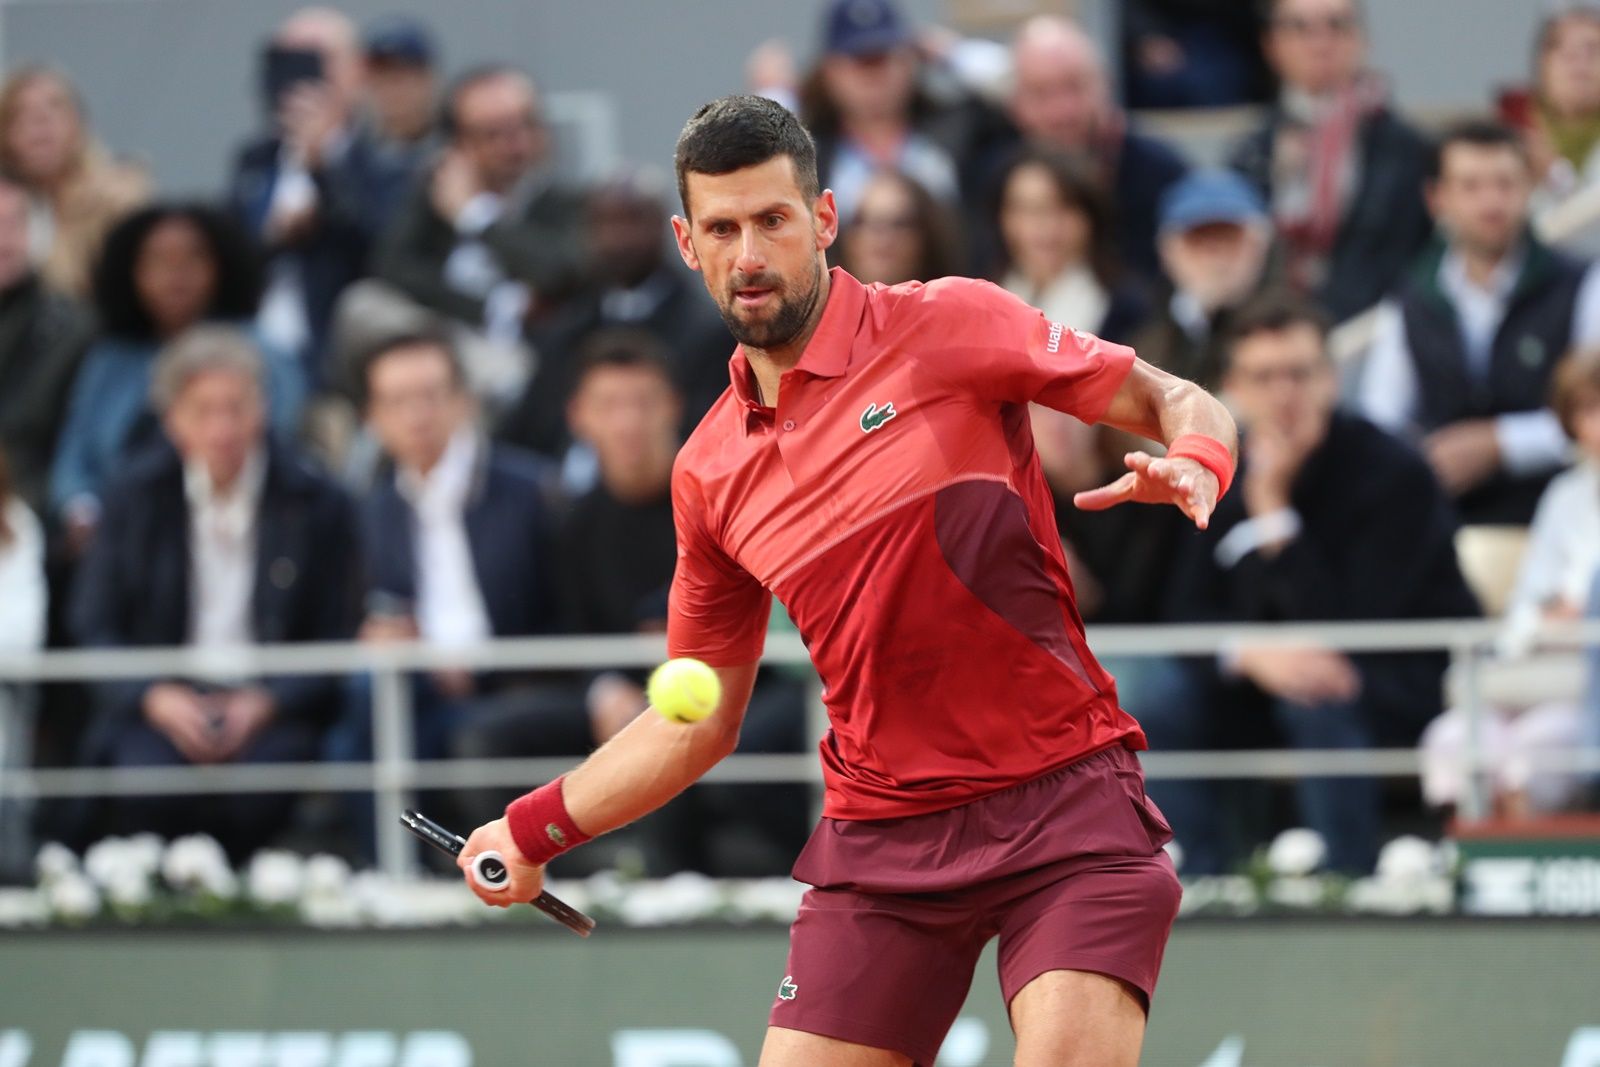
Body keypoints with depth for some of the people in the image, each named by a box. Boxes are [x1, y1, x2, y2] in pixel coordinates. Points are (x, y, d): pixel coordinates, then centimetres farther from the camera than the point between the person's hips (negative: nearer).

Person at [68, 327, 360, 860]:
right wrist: (155, 698, -12)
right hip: (161, 705, 1)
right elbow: (93, 624, 6)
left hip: (271, 709, -1)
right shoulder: (137, 496, 8)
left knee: (259, 785, -33)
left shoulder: (316, 503, 3)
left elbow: (336, 639, 3)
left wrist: (264, 703, -14)